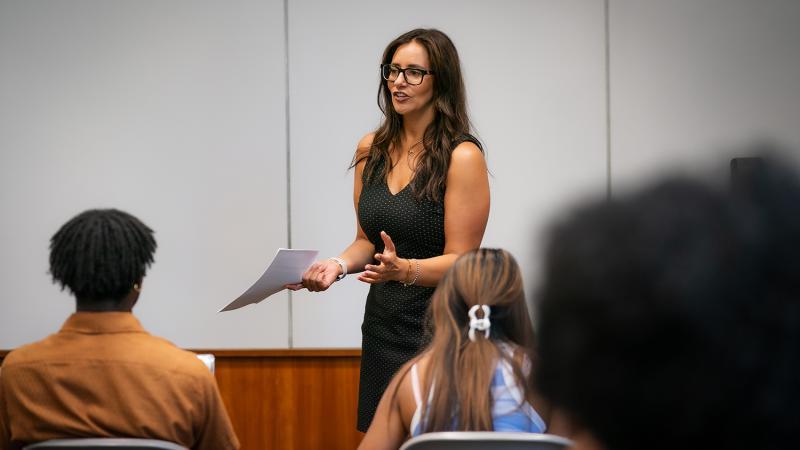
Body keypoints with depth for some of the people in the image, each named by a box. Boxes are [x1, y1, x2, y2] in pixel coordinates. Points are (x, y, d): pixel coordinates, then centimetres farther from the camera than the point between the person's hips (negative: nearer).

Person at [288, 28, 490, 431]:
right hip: (382, 323, 6)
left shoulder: (462, 156, -12)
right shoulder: (372, 149, 7)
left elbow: (460, 262, -12)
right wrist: (339, 264, -4)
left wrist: (404, 269, -29)